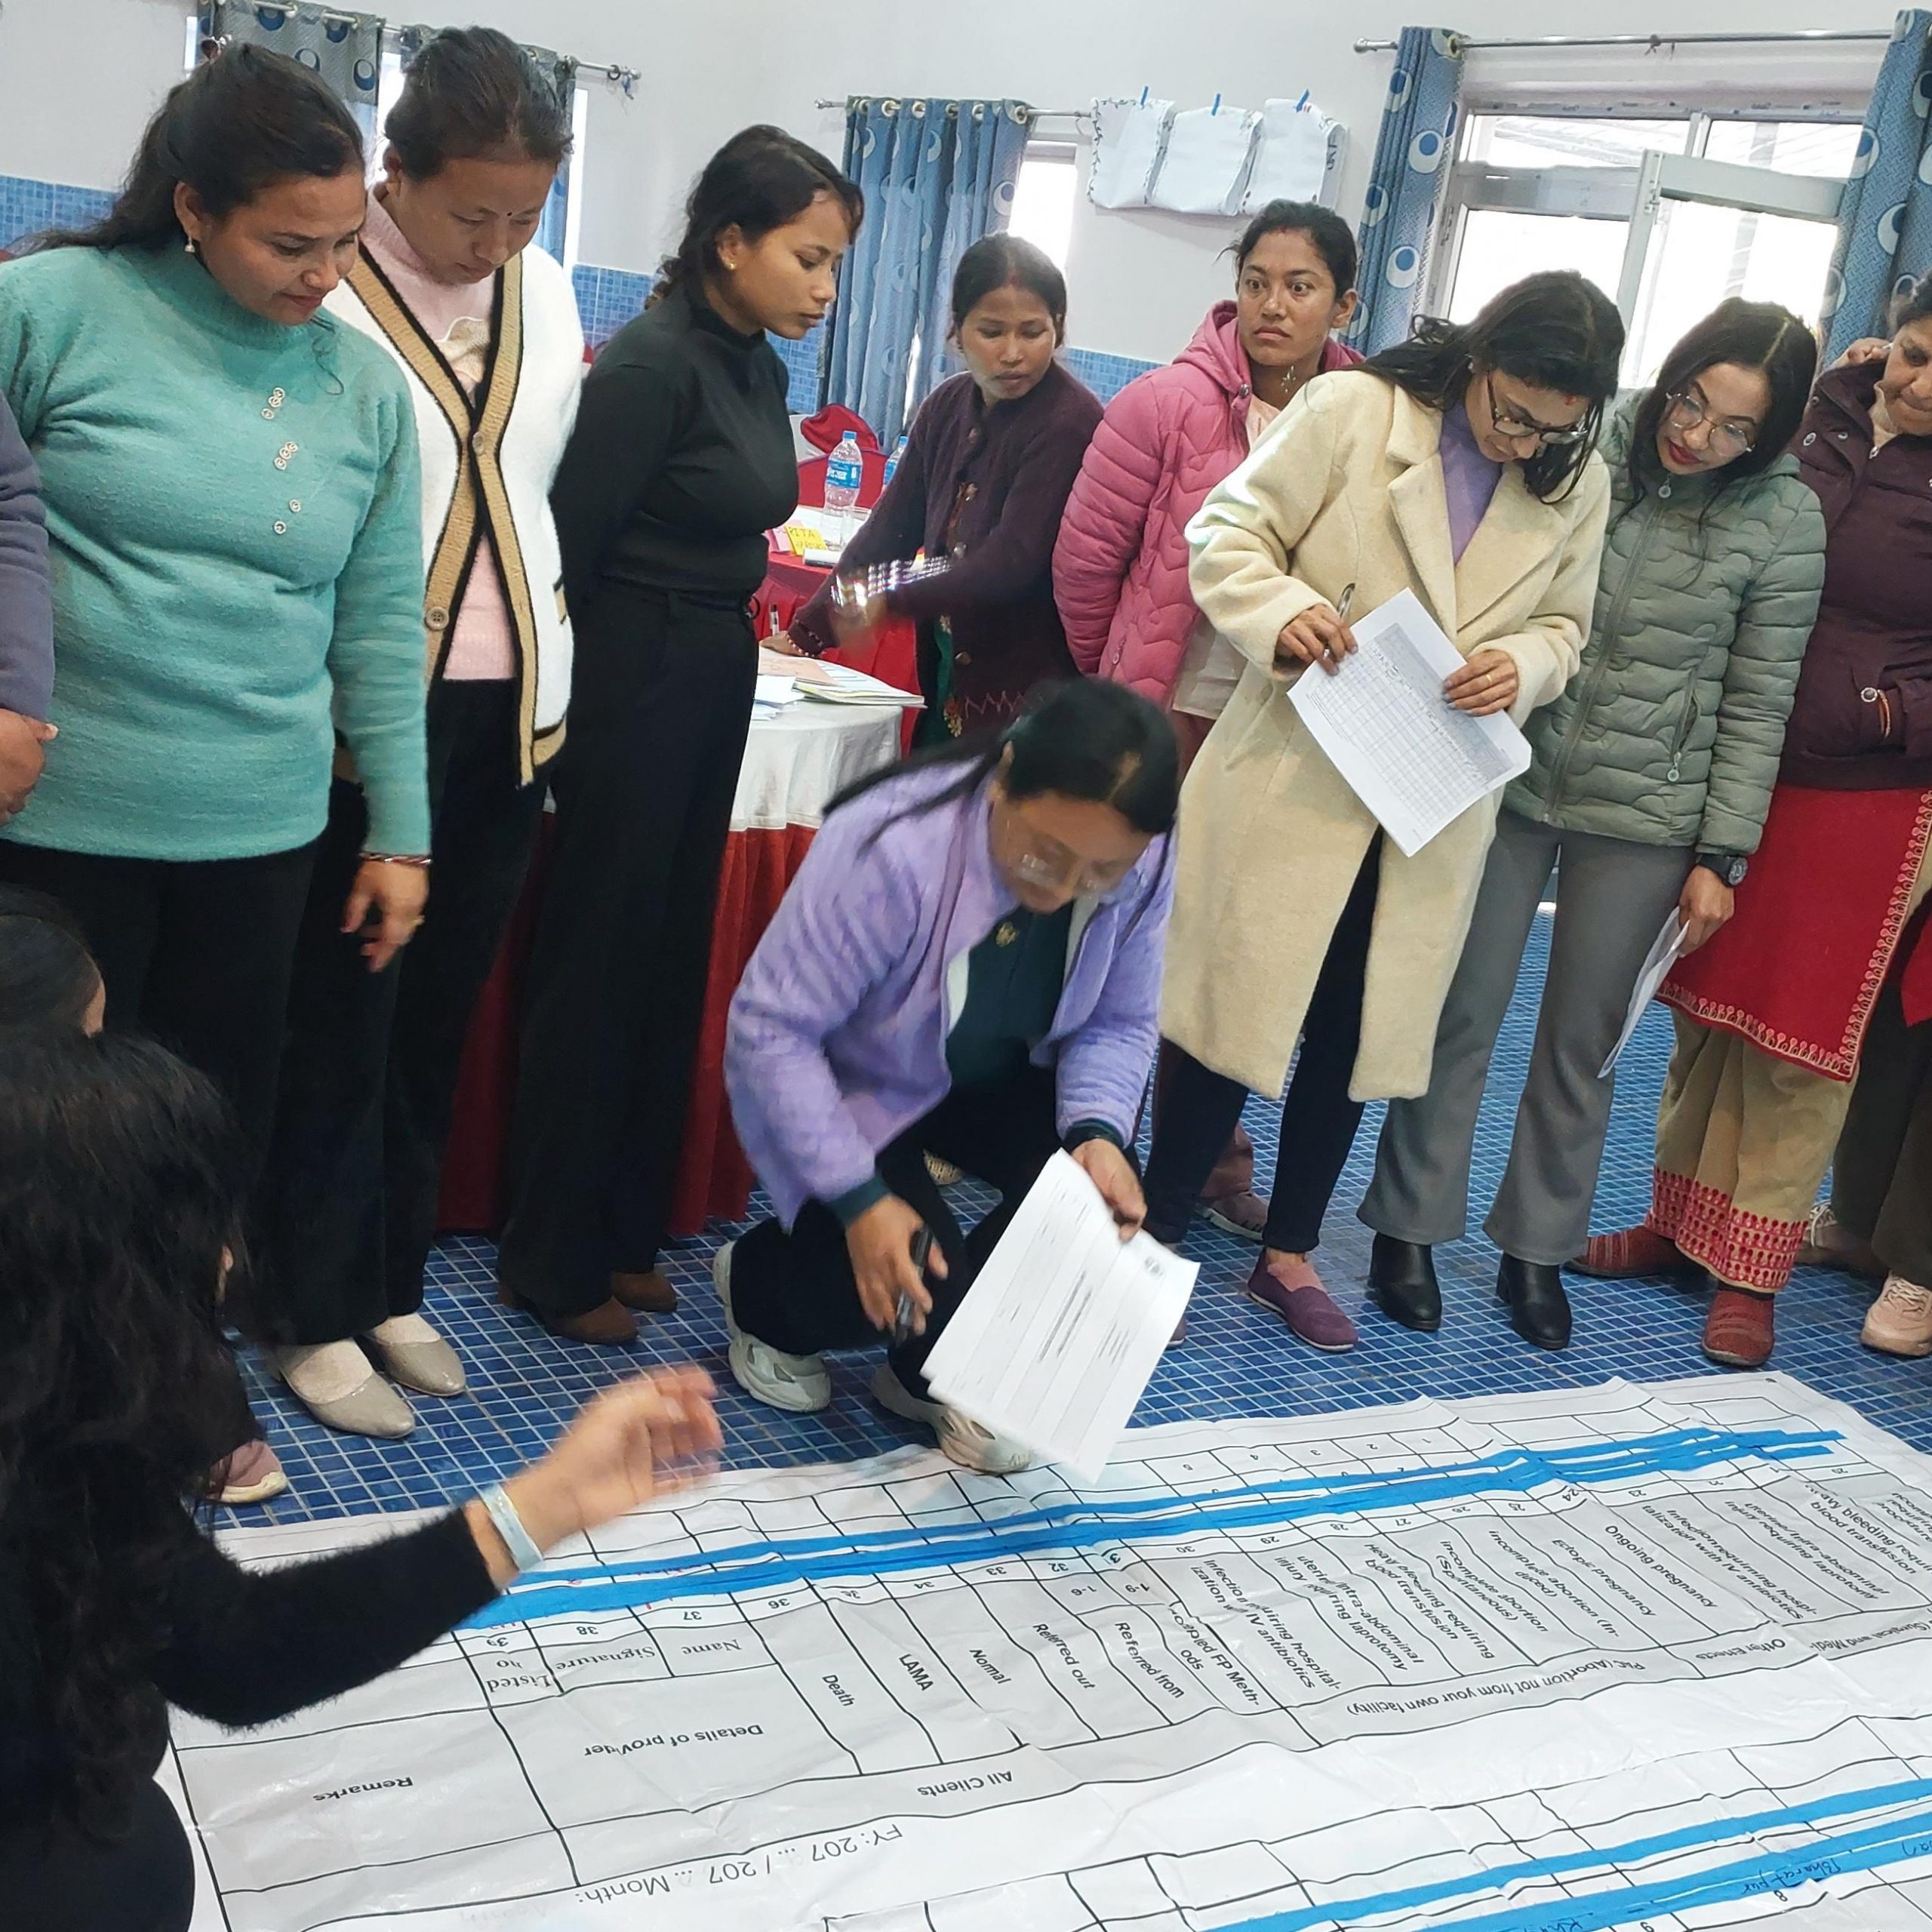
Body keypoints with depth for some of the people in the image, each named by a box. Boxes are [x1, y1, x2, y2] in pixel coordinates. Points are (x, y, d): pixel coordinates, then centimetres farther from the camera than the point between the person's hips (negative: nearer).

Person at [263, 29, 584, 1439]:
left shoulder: (548, 296, 10)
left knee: (441, 1017, 12)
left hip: (512, 708, 6)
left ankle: (391, 1286, 26)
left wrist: (543, 664, 14)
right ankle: (316, 1316, 18)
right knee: (344, 1024, 3)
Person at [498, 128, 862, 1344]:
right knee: (599, 965, 0)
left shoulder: (758, 367, 9)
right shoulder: (652, 362, -16)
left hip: (717, 681, 8)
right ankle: (553, 1262, 14)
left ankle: (626, 1233, 26)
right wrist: (572, 704, -7)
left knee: (672, 960, 13)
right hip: (634, 682, -8)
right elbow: (571, 539, -15)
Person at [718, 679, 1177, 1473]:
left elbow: (1120, 1022, -8)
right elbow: (771, 1028, -32)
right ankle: (758, 1283, 13)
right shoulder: (889, 849, -38)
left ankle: (933, 1374, 5)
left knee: (1105, 1198, -21)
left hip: (993, 1078, 5)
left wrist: (1097, 1130, -29)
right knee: (900, 1283, -24)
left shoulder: (1140, 868, -21)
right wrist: (858, 1200, -37)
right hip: (846, 1085, -5)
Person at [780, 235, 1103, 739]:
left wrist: (892, 602, -30)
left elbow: (1013, 561, -22)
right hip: (945, 681, 6)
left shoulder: (1070, 421, -14)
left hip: (1026, 698, -6)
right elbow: (890, 528, 7)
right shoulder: (947, 407, 7)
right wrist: (806, 634, 2)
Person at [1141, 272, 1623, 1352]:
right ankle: (1157, 1231, 20)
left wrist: (1522, 667, -12)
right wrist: (1283, 612, -27)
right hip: (1296, 775, -4)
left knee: (1355, 1031, 13)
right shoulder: (1355, 412, -9)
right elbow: (1229, 535, -6)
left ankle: (1292, 1252, 29)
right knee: (1239, 1004, 4)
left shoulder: (1579, 485, 3)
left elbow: (1564, 629, 12)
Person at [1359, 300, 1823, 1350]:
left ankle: (1536, 1246, 27)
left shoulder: (1783, 519, -5)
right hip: (1510, 780, 0)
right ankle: (1410, 1226, 22)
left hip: (1645, 818, 0)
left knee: (1581, 1041, 11)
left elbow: (1757, 701, -2)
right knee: (1461, 1014, 7)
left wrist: (1721, 855, -3)